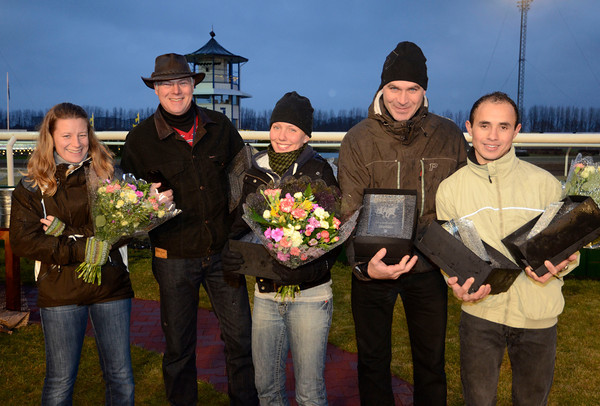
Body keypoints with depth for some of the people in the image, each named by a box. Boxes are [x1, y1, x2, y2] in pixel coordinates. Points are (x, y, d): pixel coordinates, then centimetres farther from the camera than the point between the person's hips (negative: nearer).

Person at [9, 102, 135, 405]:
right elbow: (23, 241, -8)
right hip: (60, 292, -1)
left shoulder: (107, 174, 3)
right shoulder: (31, 186, 1)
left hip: (111, 288, 1)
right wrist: (86, 249, -18)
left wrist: (67, 231, -15)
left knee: (121, 380, 10)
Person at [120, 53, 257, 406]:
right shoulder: (140, 138, -3)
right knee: (179, 346, 12)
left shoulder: (220, 126, 1)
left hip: (224, 250, 2)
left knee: (241, 337, 8)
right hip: (175, 257, -1)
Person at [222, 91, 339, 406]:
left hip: (310, 294, -4)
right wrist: (230, 254, -9)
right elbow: (240, 225, 11)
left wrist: (305, 270, -26)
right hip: (265, 294, 4)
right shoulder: (255, 172, 5)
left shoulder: (318, 172, -7)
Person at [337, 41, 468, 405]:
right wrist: (364, 263, -28)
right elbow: (352, 213, -12)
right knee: (374, 361, 12)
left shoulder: (449, 136, -1)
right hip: (374, 269, -1)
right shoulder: (358, 140, -7)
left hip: (429, 266, 2)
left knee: (431, 362, 15)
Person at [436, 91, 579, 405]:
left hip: (537, 315, 0)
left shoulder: (544, 183, -4)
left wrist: (559, 267, -18)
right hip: (479, 310, 0)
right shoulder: (450, 189, -1)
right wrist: (457, 282, -15)